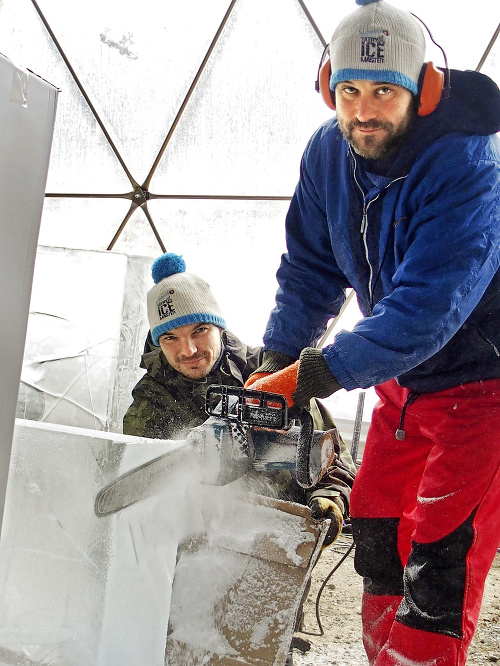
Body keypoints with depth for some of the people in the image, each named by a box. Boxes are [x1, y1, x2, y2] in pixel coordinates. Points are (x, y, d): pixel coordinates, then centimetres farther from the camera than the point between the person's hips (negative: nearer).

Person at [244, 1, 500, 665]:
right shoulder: (328, 152, -5)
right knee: (375, 532, 12)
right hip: (401, 376, 7)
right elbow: (311, 269, 3)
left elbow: (428, 305, -34)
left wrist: (317, 373, -31)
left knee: (439, 559, -10)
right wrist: (276, 359, -8)